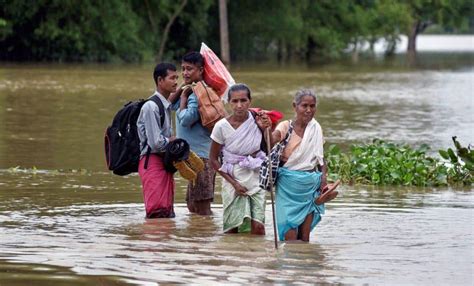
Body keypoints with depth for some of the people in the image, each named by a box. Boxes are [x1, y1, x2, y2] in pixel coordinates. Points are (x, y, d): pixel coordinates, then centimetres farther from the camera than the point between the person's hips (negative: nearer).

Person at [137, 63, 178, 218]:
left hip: (164, 161, 9)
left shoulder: (167, 106, 14)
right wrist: (173, 141, -1)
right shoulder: (151, 107, -16)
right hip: (152, 161, -9)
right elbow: (156, 143, -19)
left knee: (167, 212, 9)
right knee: (157, 213, -14)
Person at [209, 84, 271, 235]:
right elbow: (214, 159, -1)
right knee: (232, 230, 1)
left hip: (256, 179, 1)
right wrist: (233, 183, -9)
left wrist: (265, 129, -14)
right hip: (233, 179, -1)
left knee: (258, 227, -11)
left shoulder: (258, 120, -6)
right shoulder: (222, 126, -10)